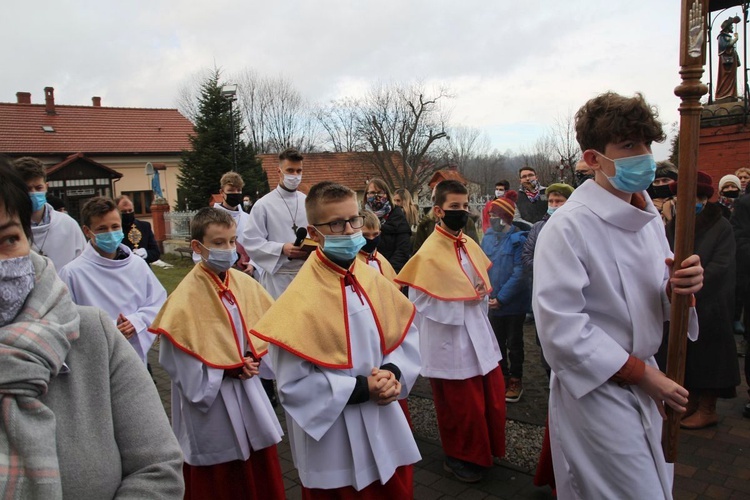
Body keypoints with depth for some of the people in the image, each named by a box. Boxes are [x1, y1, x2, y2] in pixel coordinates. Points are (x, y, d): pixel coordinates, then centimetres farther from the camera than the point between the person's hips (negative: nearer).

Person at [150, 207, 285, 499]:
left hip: (247, 389, 5)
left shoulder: (245, 283, -3)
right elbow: (176, 357, -17)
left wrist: (252, 358, -9)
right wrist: (228, 369, -17)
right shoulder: (187, 295, -18)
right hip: (209, 396, -4)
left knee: (260, 470, 15)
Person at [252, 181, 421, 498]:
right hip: (333, 441, -5)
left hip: (385, 427, 6)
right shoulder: (300, 301, -21)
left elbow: (407, 336, 6)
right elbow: (292, 386, -19)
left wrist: (394, 373, -13)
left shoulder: (375, 281, -4)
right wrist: (359, 389, -22)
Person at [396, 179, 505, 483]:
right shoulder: (429, 253, -17)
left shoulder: (470, 245, 4)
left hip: (478, 336, 7)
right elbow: (419, 305, -18)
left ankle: (485, 451, 39)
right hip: (450, 343, -7)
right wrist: (466, 300, -17)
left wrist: (480, 295, -7)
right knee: (461, 407, 8)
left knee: (493, 398, 17)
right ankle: (460, 458, 32)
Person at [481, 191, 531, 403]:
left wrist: (502, 298, -19)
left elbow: (519, 273, -18)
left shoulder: (518, 239, -16)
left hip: (514, 301, -5)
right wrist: (486, 291, -5)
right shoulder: (488, 237, 0)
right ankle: (503, 376, 34)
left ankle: (516, 381, 26)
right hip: (494, 301, 5)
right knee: (497, 341, 16)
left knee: (514, 343, 9)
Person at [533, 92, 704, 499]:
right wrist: (641, 373, -18)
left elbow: (655, 305, 12)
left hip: (645, 386, 8)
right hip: (596, 391, -8)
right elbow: (561, 326, -25)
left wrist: (678, 287, -12)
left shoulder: (649, 217, 4)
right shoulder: (569, 227, -22)